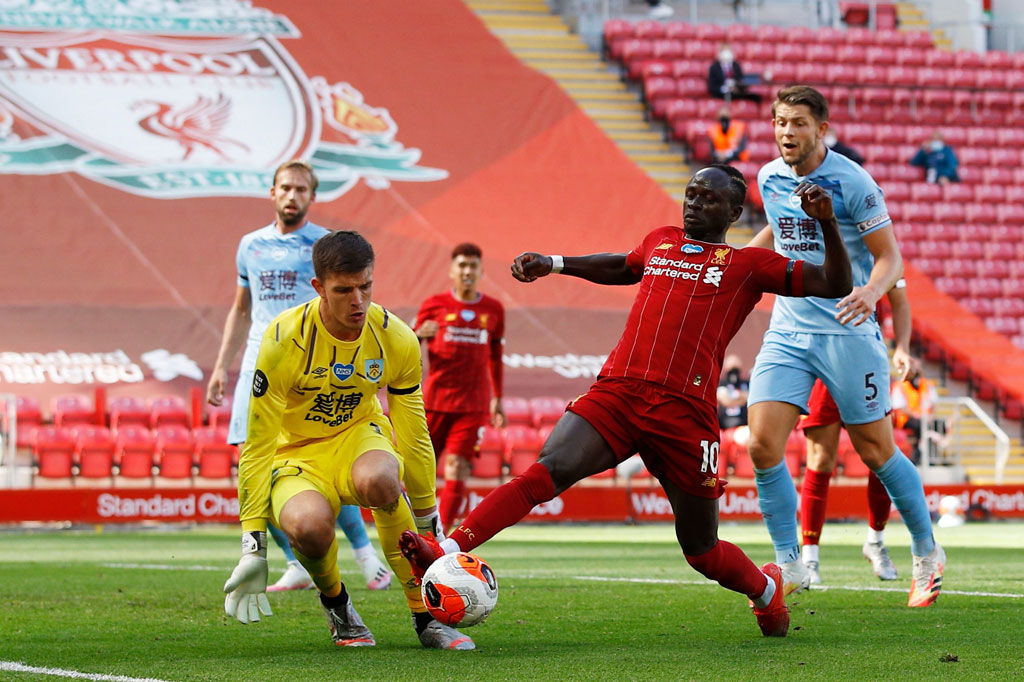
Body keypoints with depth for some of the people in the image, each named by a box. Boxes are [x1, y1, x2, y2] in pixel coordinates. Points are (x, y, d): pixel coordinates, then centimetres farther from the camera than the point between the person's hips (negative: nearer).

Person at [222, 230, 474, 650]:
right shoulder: (284, 341, -22)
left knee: (378, 479, -38)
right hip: (296, 455, -2)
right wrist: (253, 548, -22)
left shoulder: (396, 340, -13)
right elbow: (258, 448, -18)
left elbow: (414, 438, -1)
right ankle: (334, 600, -1)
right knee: (309, 525, -38)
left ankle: (425, 616, -20)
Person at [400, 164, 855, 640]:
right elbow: (621, 267, 47)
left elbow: (836, 286, 9)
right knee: (547, 471, -24)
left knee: (701, 550, 8)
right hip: (616, 392, 3)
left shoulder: (748, 265, 12)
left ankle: (766, 589, 40)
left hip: (684, 412, -2)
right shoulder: (660, 242, 23)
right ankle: (448, 553, -37)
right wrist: (554, 264, 43)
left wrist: (827, 224, -3)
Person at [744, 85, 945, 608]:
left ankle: (927, 553, 23)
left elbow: (890, 256, -10)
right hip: (788, 328, 5)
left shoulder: (852, 182, -12)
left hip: (846, 330, -5)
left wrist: (871, 292, -29)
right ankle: (789, 565, 2)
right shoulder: (769, 178, 6)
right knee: (762, 444, -11)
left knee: (876, 451, 2)